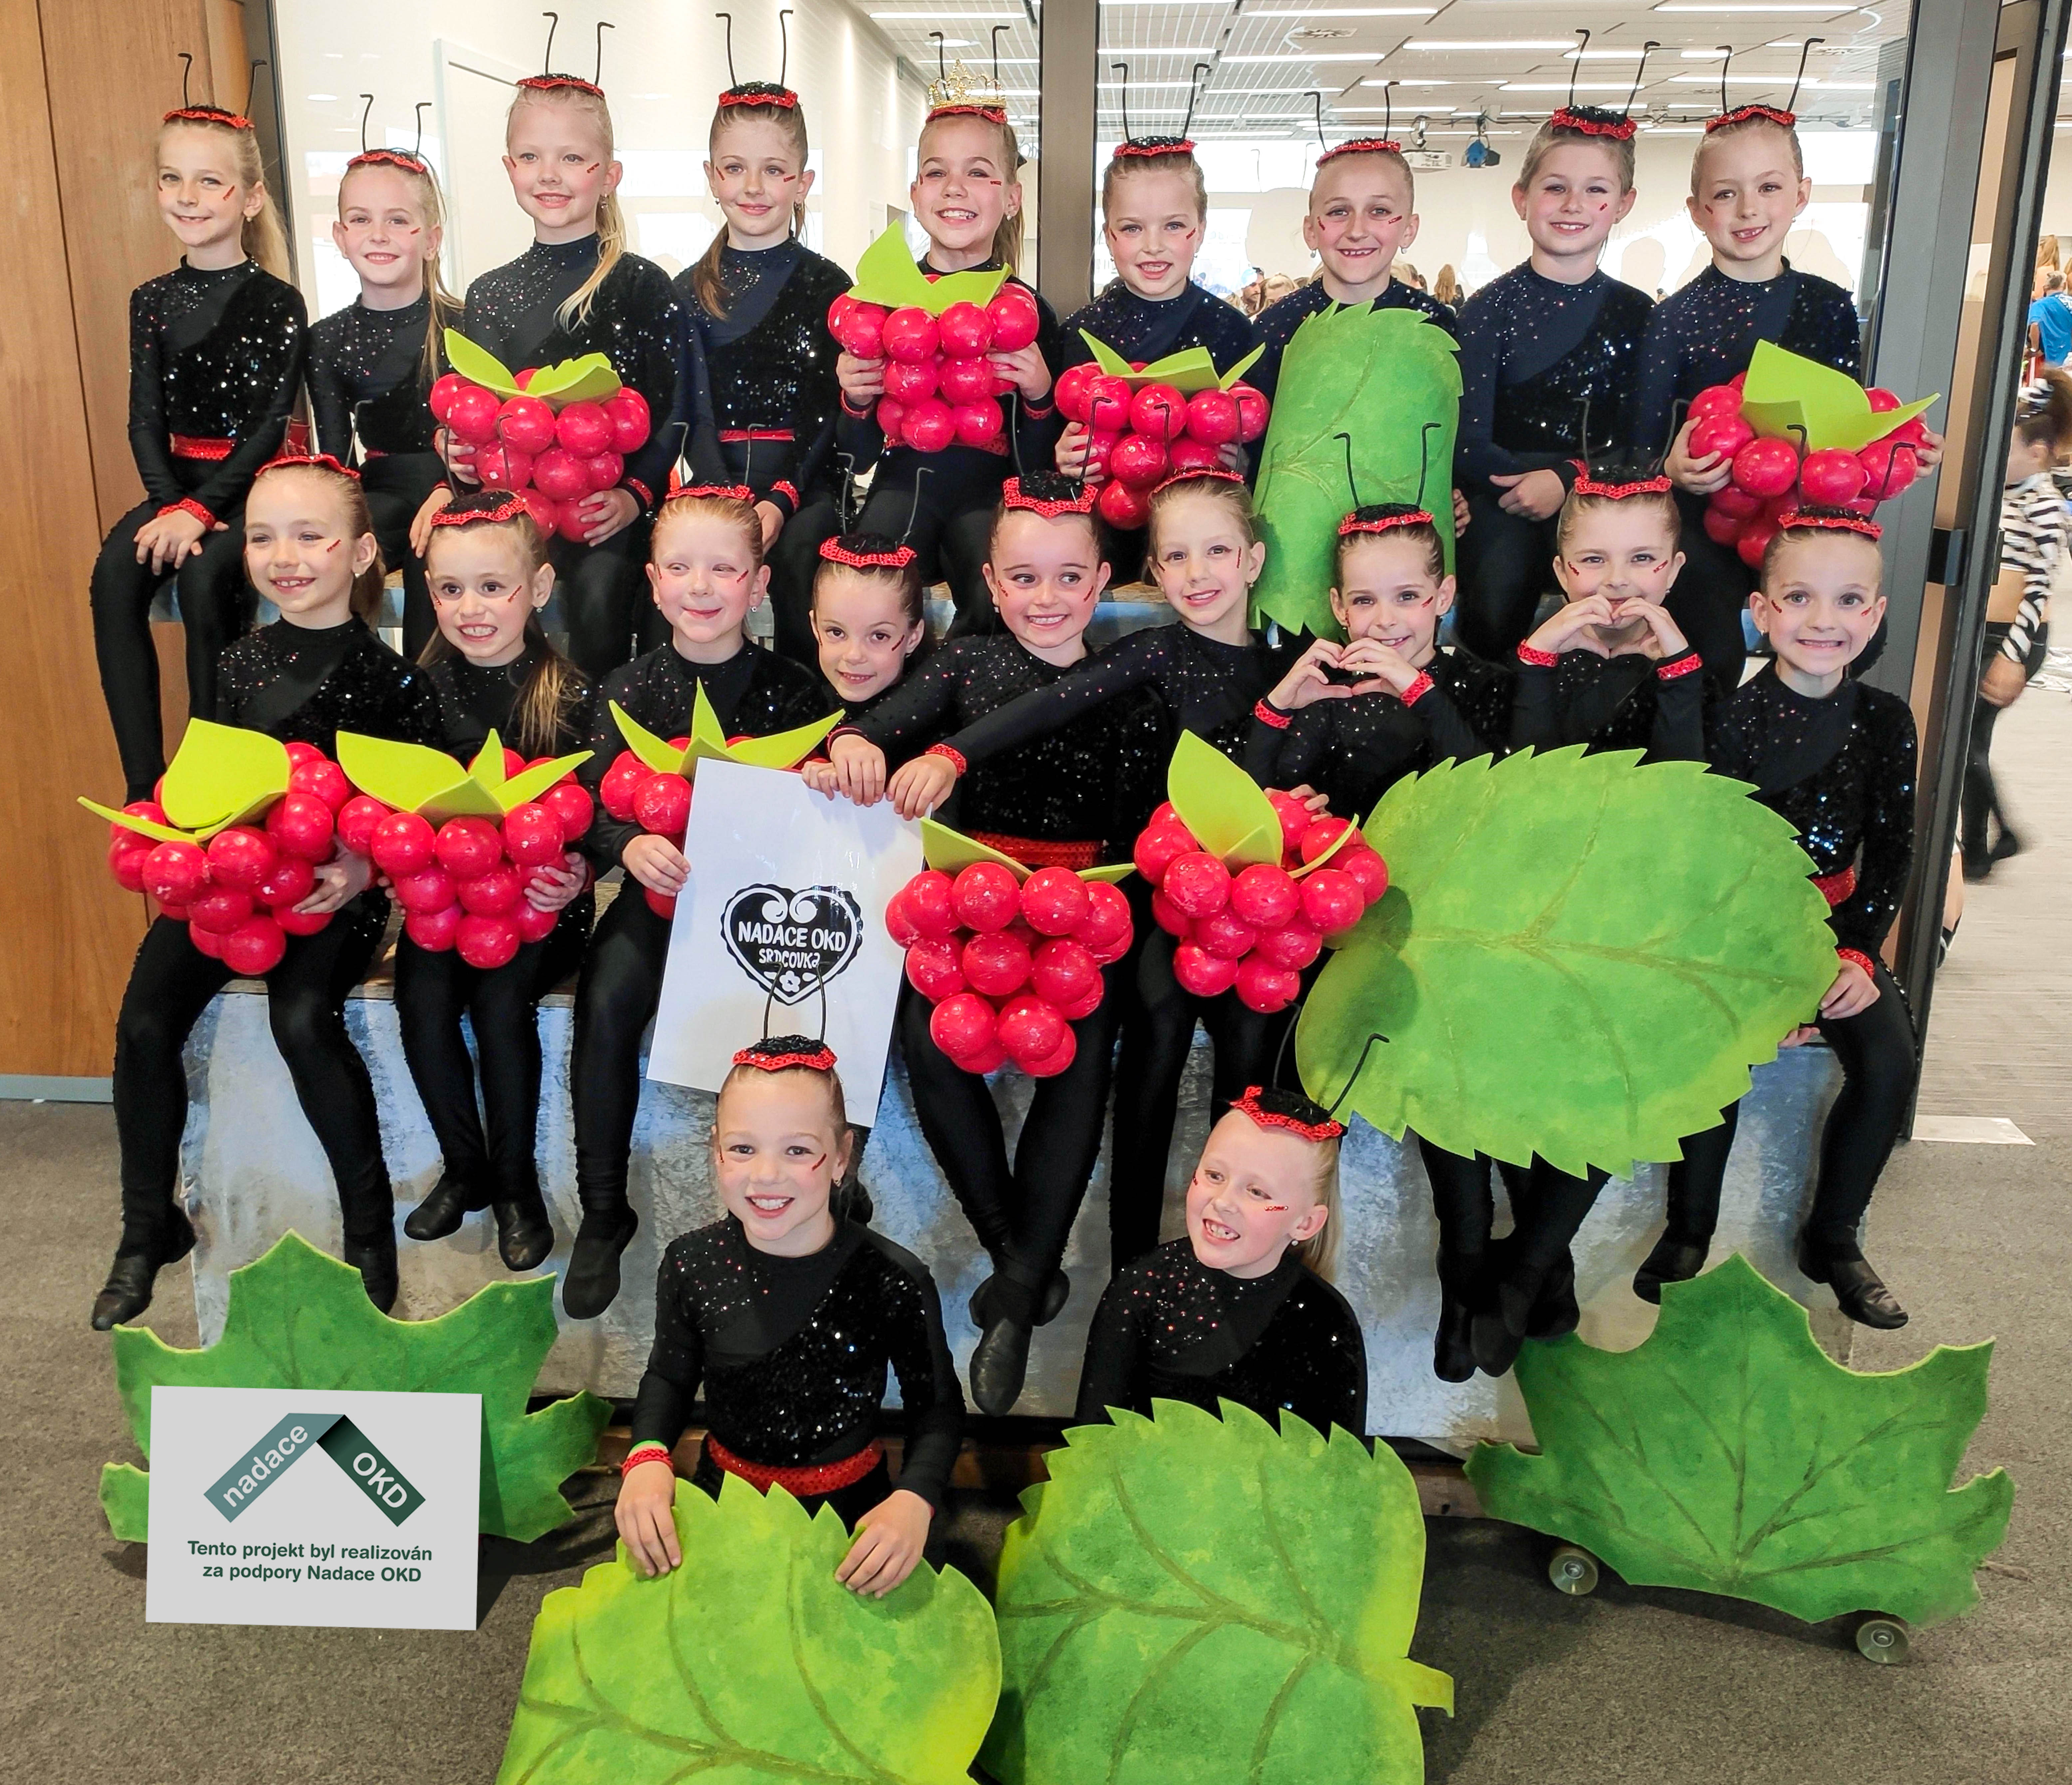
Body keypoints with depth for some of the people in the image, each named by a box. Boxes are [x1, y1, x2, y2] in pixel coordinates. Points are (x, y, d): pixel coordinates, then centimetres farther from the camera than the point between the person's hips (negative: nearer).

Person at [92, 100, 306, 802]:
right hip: (178, 479, 4)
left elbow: (272, 424, -11)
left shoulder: (277, 302, -5)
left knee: (204, 577, -31)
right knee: (115, 574, -22)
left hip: (254, 482, -4)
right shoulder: (152, 300, 8)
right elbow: (145, 419, 4)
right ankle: (143, 784, -20)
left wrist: (202, 508, -19)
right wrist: (170, 504, -14)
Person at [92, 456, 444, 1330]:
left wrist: (365, 868, -23)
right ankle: (149, 1229, 11)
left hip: (337, 889, -5)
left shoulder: (388, 676, -6)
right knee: (144, 1022, -11)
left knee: (303, 1019, -29)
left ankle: (370, 1232, -10)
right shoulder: (239, 661, 8)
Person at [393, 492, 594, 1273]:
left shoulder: (571, 695, -6)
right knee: (422, 998, -20)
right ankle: (464, 1167, 4)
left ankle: (516, 1182, -2)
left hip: (541, 897, -3)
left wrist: (571, 874, -24)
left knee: (500, 1002, -25)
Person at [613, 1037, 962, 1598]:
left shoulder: (894, 1281, -21)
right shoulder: (691, 1264, -12)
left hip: (849, 1510, -2)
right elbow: (670, 1376, 6)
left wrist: (915, 1500, -25)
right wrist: (647, 1456, -14)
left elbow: (938, 1407, -7)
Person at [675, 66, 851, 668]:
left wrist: (783, 499, -16)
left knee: (796, 555, -30)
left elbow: (832, 413, -1)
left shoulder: (827, 285, 6)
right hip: (717, 485, 2)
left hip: (805, 484, -1)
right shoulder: (690, 290, 12)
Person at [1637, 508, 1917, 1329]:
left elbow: (1892, 847, 4)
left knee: (1890, 1062, -15)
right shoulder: (1733, 717, -13)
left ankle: (1833, 1237, 7)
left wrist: (1860, 952, -7)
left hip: (1834, 920, 3)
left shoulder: (1885, 720, -2)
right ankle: (1688, 1231, -2)